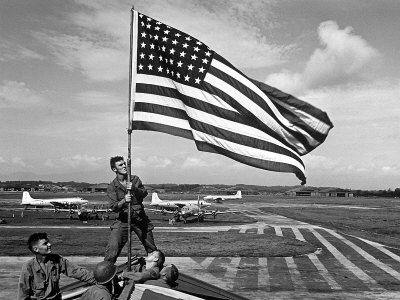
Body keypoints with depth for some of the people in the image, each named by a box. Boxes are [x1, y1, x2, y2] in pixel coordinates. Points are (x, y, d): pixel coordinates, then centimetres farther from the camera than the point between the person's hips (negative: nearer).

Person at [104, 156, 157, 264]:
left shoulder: (135, 179, 6)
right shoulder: (112, 187, -2)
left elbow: (144, 193, -9)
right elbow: (113, 207, -12)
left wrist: (134, 189, -28)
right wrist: (124, 200, -30)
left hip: (140, 218, 2)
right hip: (123, 219, -2)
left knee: (151, 249, 9)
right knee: (112, 248, -15)